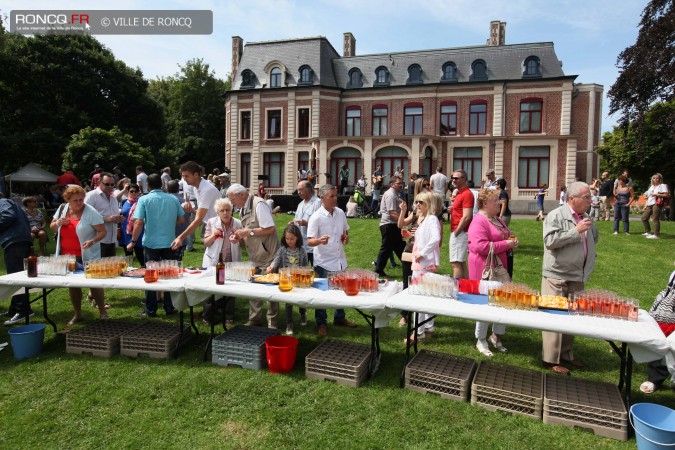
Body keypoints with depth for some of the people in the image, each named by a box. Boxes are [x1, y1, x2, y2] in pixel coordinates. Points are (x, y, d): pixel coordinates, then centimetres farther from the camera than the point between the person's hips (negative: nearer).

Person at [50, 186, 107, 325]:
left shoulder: (90, 212, -14)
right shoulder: (62, 209, 3)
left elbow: (102, 231, -14)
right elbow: (52, 228, 15)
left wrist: (92, 241, -31)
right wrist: (58, 223, -8)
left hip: (87, 256, -5)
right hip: (67, 255, 5)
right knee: (72, 285, 14)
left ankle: (102, 312, 13)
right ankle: (77, 314, 28)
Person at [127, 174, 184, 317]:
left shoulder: (144, 200, -6)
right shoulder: (173, 199, 2)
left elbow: (139, 223, -12)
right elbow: (181, 219, 7)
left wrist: (133, 242, -3)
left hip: (151, 243, -2)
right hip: (169, 243, 2)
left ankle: (151, 310, 13)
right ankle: (169, 308, 16)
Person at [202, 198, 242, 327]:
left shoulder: (238, 223, 0)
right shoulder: (212, 222, 0)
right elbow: (206, 243, 2)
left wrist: (238, 240, -15)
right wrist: (213, 235, -17)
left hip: (232, 263, 1)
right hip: (214, 262, -1)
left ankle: (229, 317, 18)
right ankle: (208, 317, 15)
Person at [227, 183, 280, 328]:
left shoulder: (259, 204, -18)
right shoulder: (243, 209, 9)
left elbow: (270, 228, -23)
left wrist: (248, 232, -20)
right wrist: (240, 237, -2)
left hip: (268, 255, -8)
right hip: (254, 256, 8)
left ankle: (272, 323, 15)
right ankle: (254, 319, 25)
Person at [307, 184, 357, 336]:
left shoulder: (340, 213, 2)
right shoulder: (316, 217, -16)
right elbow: (310, 241, -19)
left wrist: (346, 237, -5)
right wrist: (319, 240, -40)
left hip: (340, 260, 6)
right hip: (324, 262, -6)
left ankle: (339, 318, 37)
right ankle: (321, 323, 22)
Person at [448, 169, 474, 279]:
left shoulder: (467, 194, -14)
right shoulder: (459, 193, 16)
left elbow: (466, 217, -21)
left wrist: (456, 232, -16)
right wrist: (451, 210, 5)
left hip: (460, 233, -10)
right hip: (456, 232, 10)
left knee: (456, 263, -8)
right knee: (462, 263, 14)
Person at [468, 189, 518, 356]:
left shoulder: (497, 219, 13)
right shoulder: (479, 221, -17)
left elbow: (508, 235, 27)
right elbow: (480, 246, -27)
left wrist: (512, 241, 3)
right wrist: (506, 244, -21)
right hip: (485, 269, -9)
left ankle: (496, 336, 29)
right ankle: (481, 341, 20)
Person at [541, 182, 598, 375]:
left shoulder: (586, 218, 12)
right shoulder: (556, 216, -11)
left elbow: (594, 239, 30)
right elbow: (550, 240, -23)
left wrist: (589, 259, 19)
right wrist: (576, 230, -21)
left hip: (577, 277, 8)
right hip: (556, 277, -7)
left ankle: (566, 354, 28)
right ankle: (551, 360, 5)